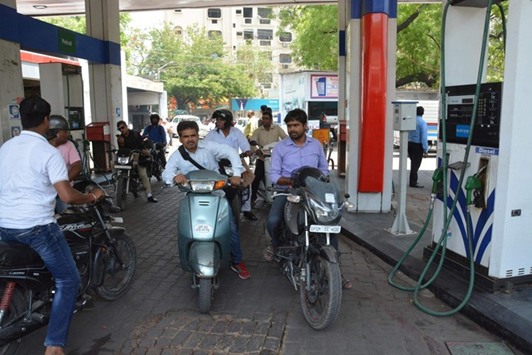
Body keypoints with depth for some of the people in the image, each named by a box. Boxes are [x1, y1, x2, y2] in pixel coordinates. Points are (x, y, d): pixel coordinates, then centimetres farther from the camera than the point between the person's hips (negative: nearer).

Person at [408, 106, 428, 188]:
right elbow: (424, 136, -17)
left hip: (409, 144, 6)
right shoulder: (422, 122, -13)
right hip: (418, 145, -6)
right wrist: (426, 150, -14)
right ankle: (413, 182, 5)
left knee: (414, 163, 18)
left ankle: (413, 181, 26)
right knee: (416, 164, 1)